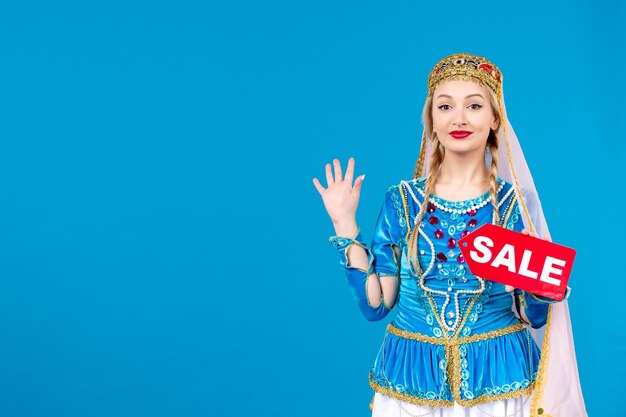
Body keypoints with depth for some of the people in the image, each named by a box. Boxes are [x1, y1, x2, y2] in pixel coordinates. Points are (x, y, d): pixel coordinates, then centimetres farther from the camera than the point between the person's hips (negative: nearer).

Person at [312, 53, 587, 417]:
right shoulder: (401, 200, -3)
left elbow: (535, 317, 0)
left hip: (500, 379, 0)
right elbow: (375, 304, -6)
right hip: (411, 381, 1)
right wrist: (345, 225, -7)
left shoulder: (516, 203, -4)